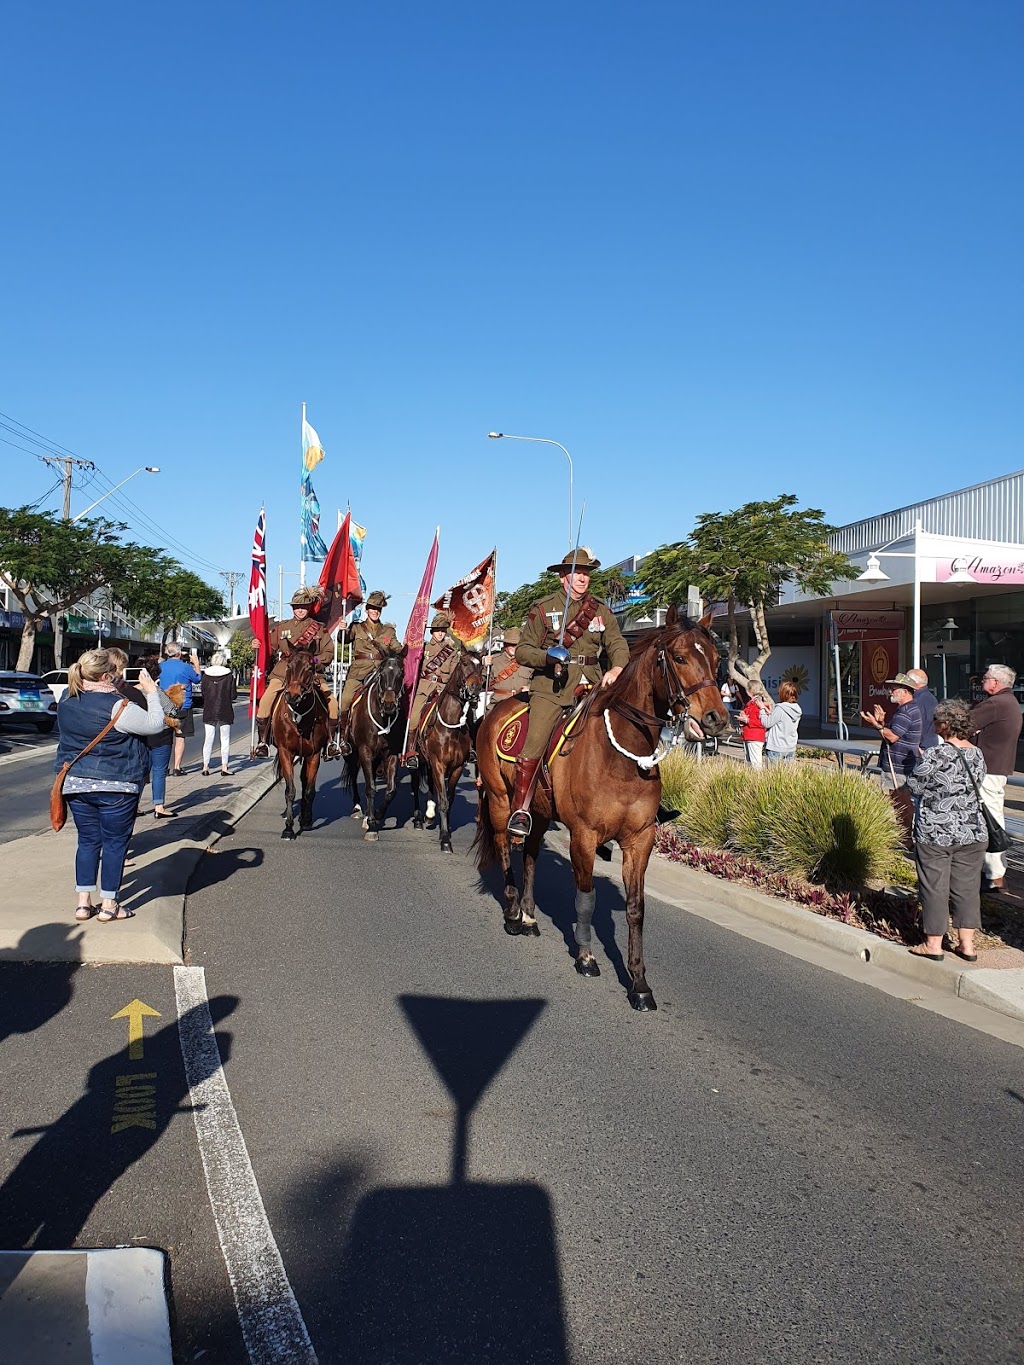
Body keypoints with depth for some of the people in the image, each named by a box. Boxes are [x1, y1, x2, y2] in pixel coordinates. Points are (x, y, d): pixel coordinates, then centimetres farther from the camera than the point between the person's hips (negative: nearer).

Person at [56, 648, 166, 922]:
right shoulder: (117, 707, -21)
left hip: (75, 784, 6)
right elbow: (155, 724, -15)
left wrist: (131, 693, 13)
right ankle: (109, 905, 14)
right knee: (115, 842, 7)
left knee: (87, 841, 16)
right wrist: (151, 693, -4)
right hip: (115, 786, -6)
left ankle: (84, 903, 19)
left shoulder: (67, 700, 3)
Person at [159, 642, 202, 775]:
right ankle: (177, 767, 2)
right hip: (183, 707, -4)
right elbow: (198, 679, 5)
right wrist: (196, 664, 19)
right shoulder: (185, 667, -11)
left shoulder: (161, 667, -1)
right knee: (180, 737, 3)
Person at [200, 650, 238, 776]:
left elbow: (203, 693, 4)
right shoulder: (229, 675, -9)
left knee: (208, 739, 8)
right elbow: (233, 695, -6)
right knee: (225, 739, 6)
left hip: (209, 712, 2)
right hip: (224, 712, -2)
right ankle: (224, 767, 6)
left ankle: (205, 766, 8)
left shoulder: (206, 675, -2)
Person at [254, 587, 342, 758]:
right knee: (266, 701, -20)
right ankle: (262, 741, -6)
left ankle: (331, 742, -2)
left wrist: (316, 661, -11)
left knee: (332, 701, -18)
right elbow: (269, 648, 18)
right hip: (284, 673, 1)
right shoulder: (281, 627, 12)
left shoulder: (320, 629, 8)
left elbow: (328, 653, 6)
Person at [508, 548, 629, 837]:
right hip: (550, 687, -3)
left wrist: (616, 669, -15)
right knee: (535, 745, -19)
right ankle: (520, 811, -11)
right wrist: (547, 656, -16)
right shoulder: (543, 608, 7)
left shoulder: (602, 611, 16)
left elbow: (617, 644, 7)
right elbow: (522, 651, 5)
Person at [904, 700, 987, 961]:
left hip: (935, 834, -5)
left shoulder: (935, 755, -17)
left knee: (934, 888, 5)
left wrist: (923, 761, 9)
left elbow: (915, 785, -9)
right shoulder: (977, 755, 2)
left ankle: (933, 944, 12)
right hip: (972, 833, 5)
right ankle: (966, 944, 19)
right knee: (967, 887, 13)